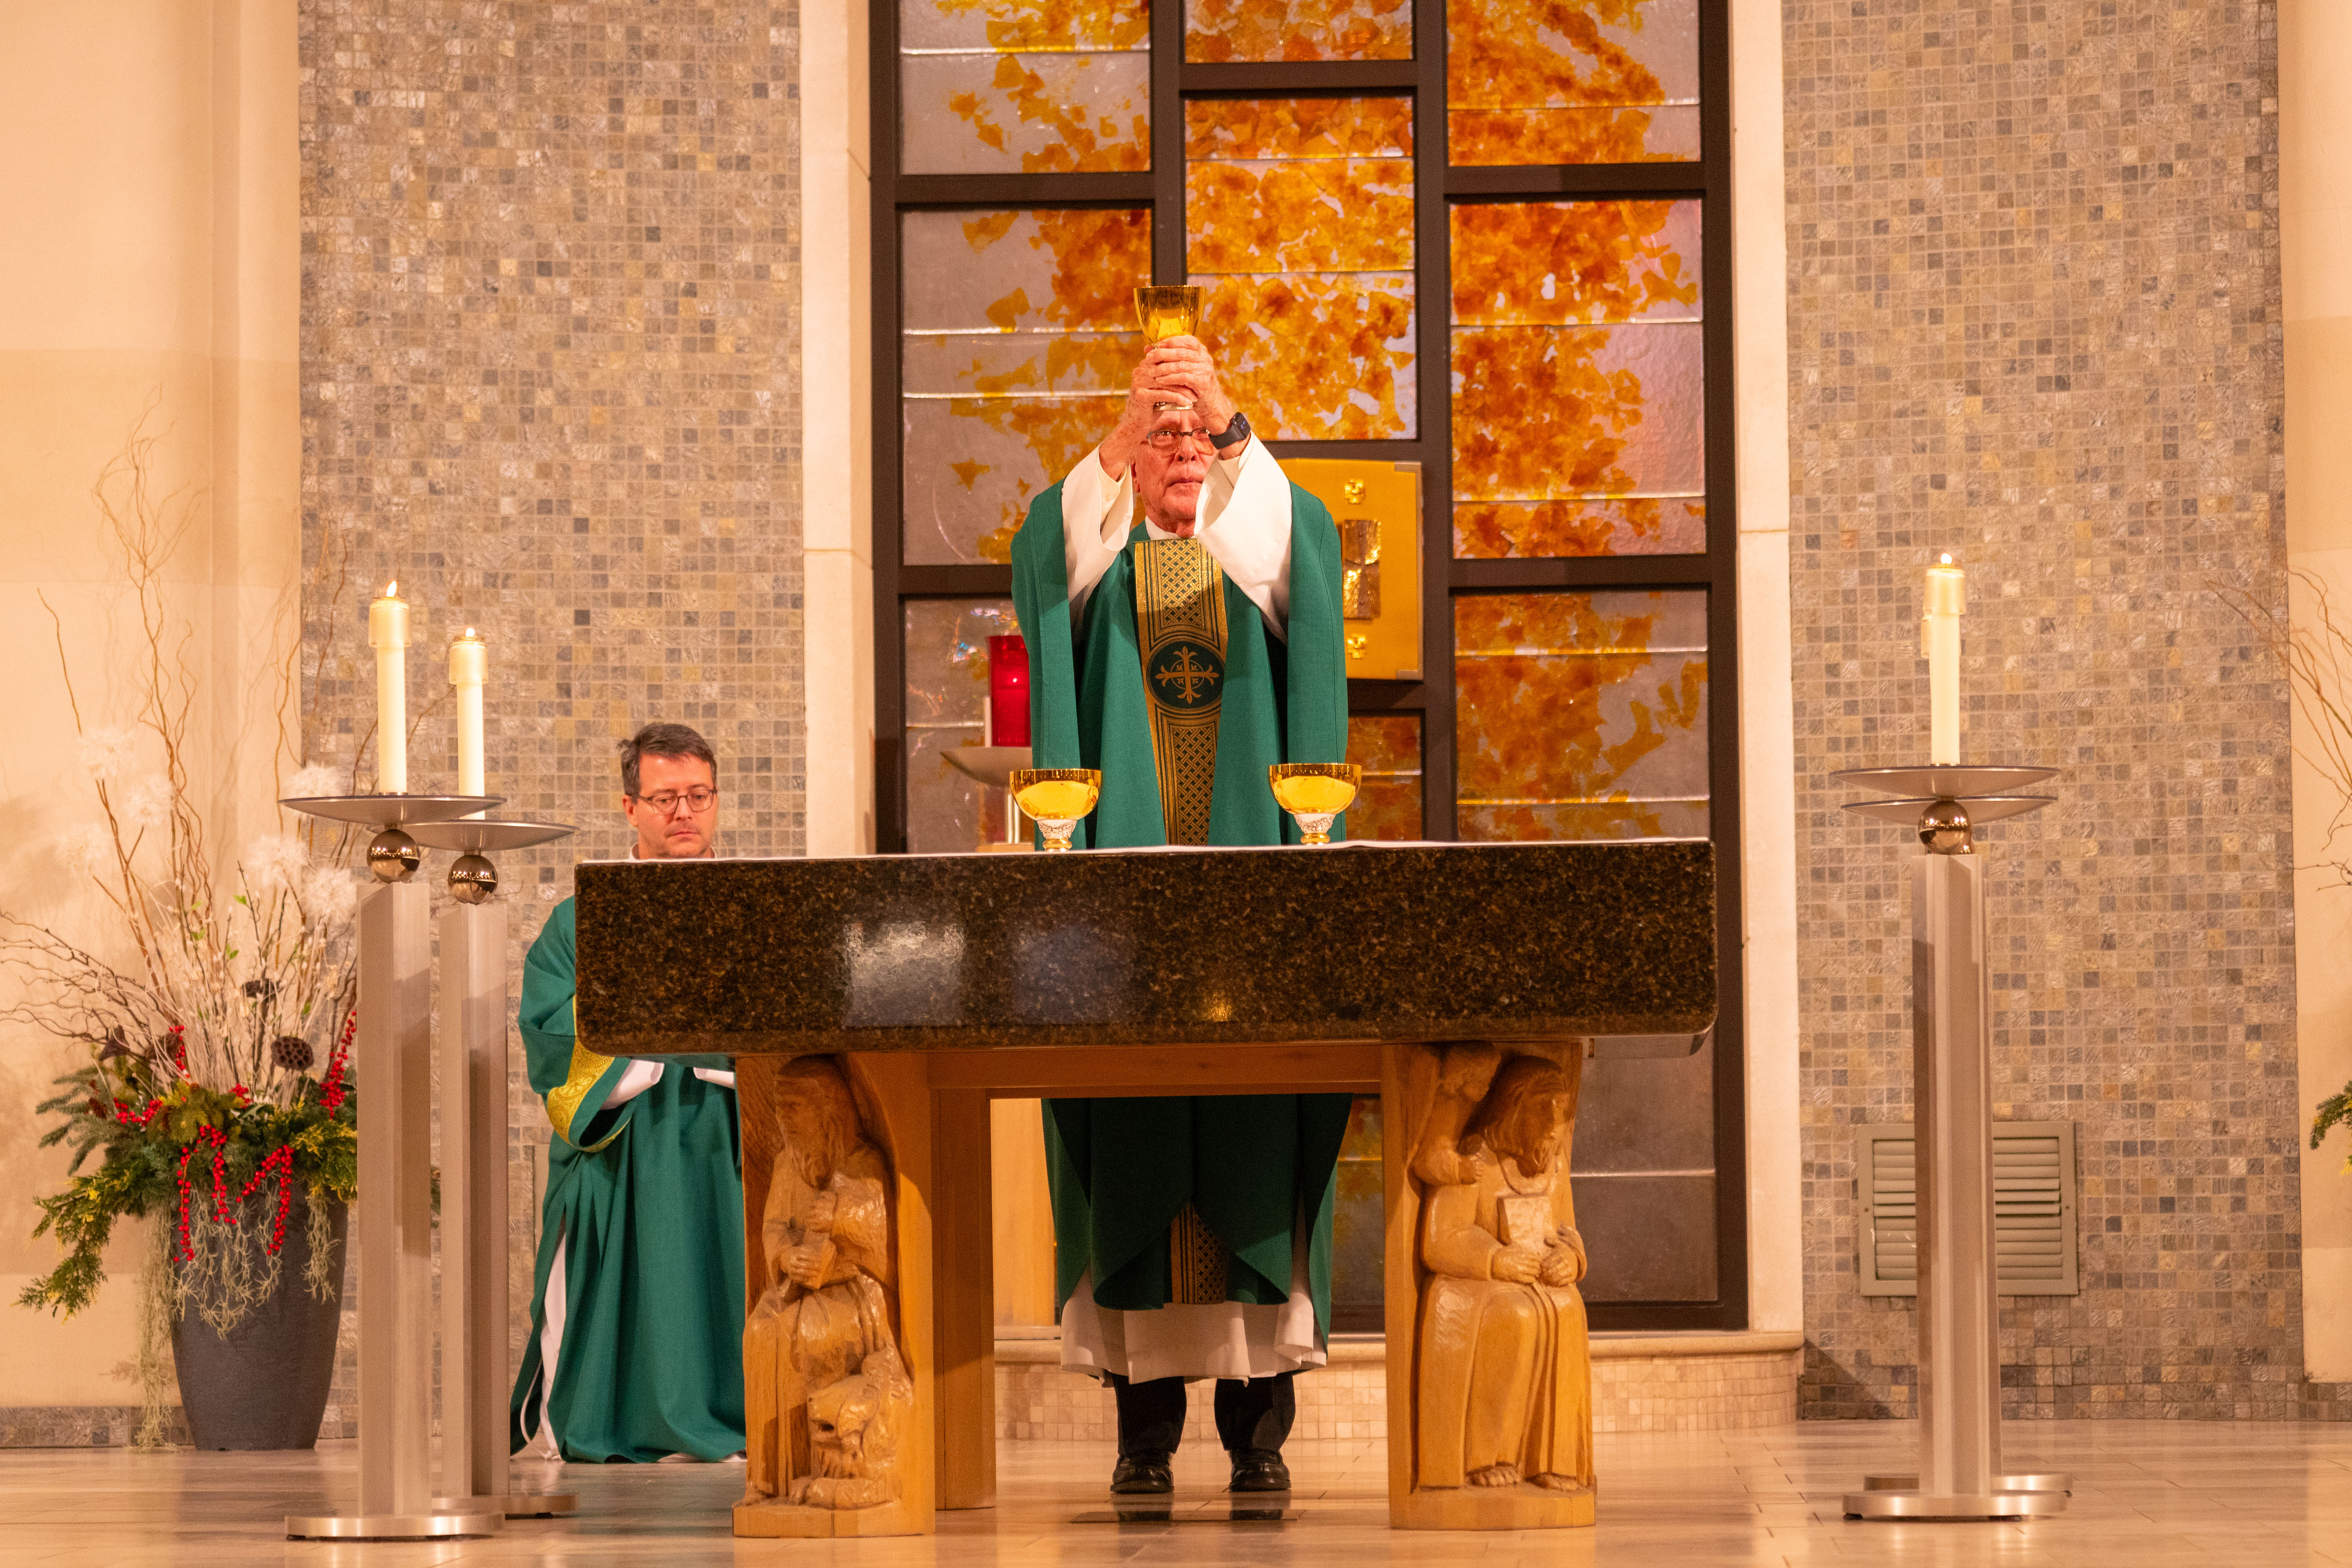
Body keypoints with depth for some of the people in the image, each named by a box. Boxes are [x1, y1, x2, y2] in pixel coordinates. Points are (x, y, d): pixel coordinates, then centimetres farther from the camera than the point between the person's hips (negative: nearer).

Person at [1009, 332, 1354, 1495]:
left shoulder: (1265, 543, 15)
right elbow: (1045, 563, -10)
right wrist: (1120, 432, -19)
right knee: (1130, 1128, -5)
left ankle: (1259, 1418, -3)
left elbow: (1301, 545, -9)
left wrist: (1230, 421, -16)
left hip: (1245, 865, 0)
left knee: (1255, 1130, -5)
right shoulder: (1092, 549, 14)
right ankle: (1144, 1422, -3)